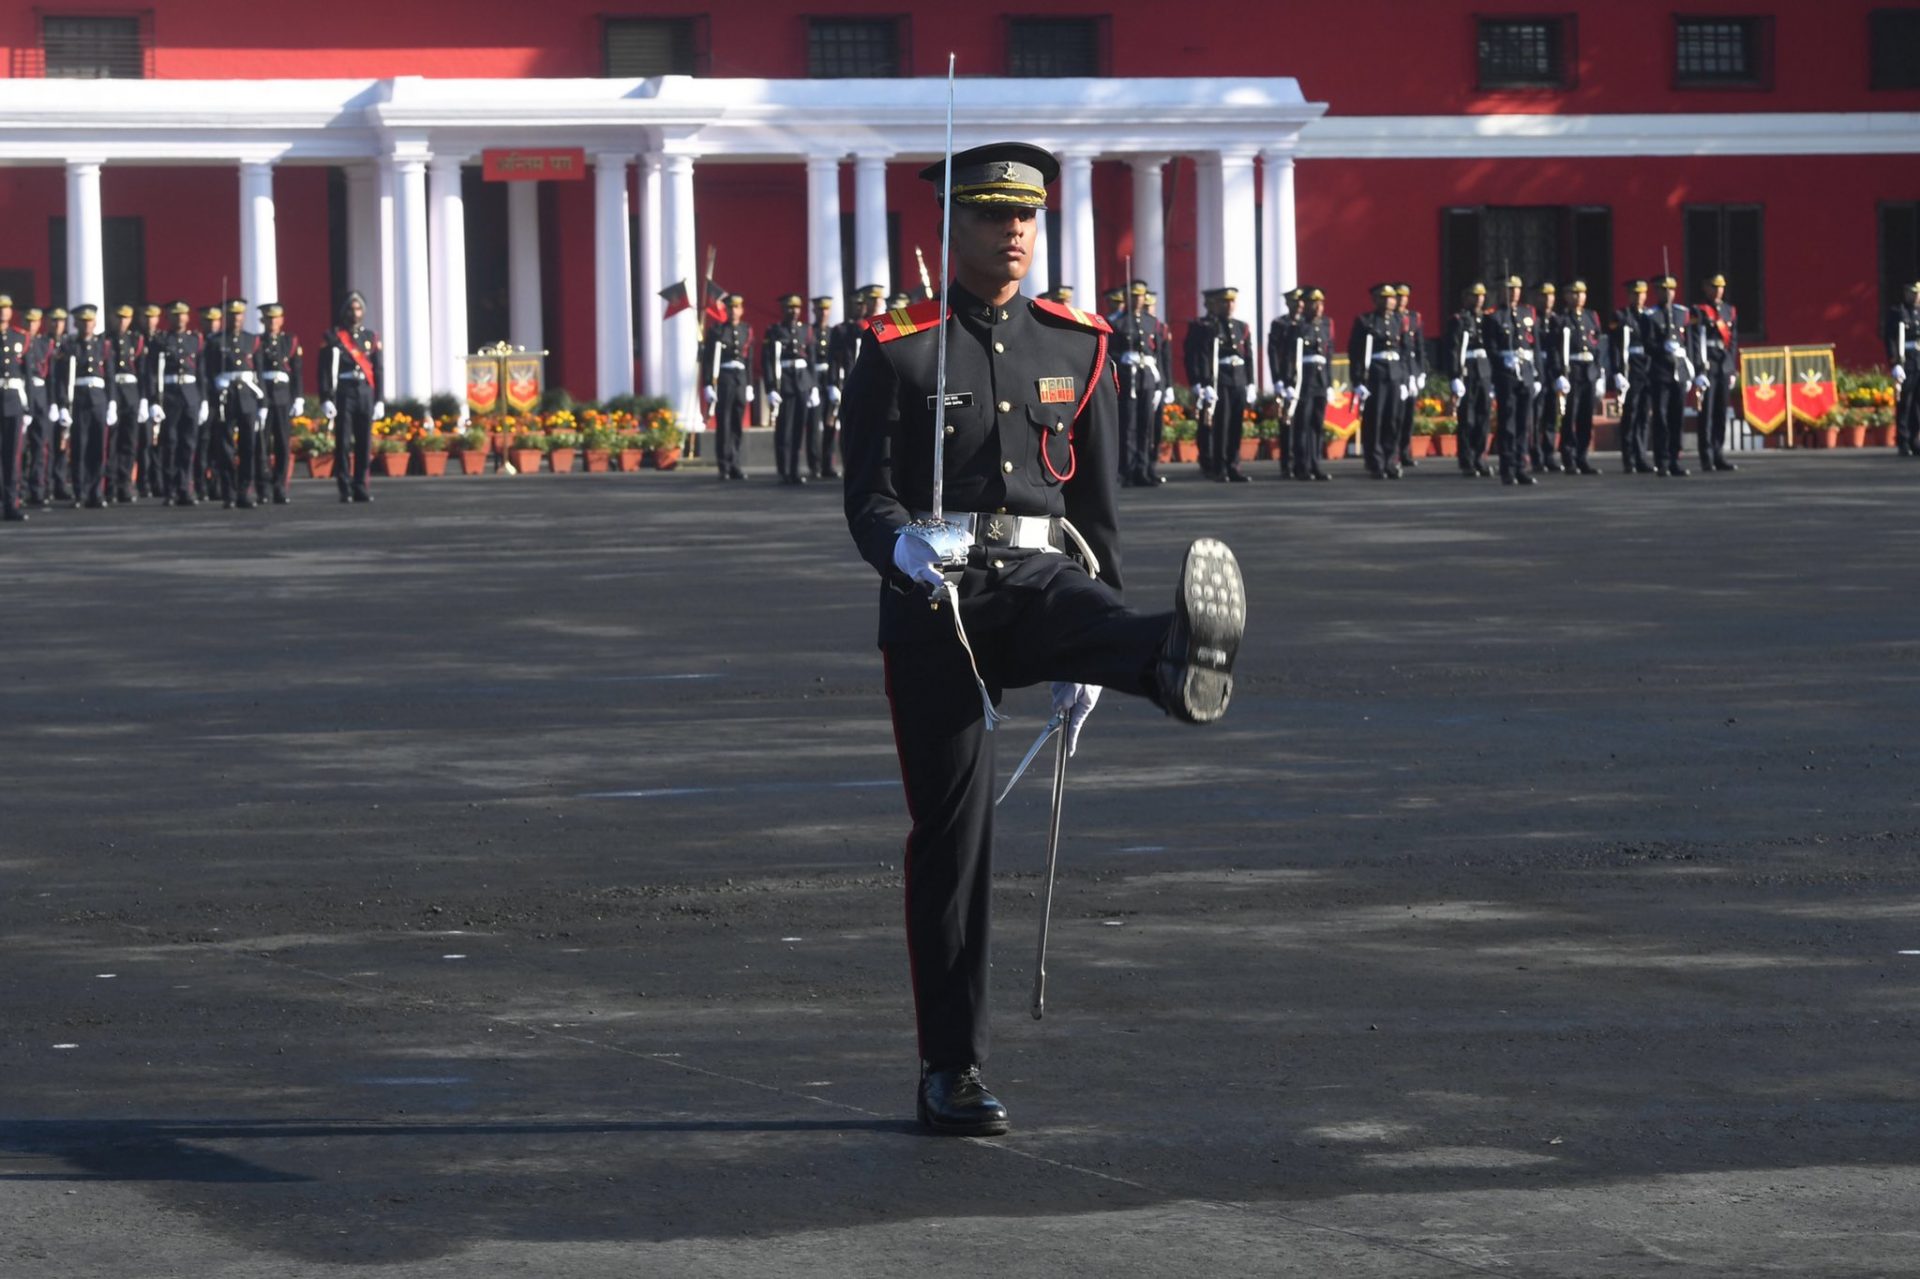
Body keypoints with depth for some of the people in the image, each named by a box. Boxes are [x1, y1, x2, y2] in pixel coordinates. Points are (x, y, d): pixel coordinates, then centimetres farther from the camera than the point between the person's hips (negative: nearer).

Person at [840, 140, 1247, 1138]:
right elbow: (868, 500, -3)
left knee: (1087, 610, -35)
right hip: (934, 601, -2)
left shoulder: (1076, 347, 12)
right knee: (952, 829, -2)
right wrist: (902, 548, -27)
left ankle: (1178, 664, -72)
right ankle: (952, 1073, 4)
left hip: (1042, 581, 2)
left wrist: (1092, 653, 17)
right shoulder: (899, 352, 1)